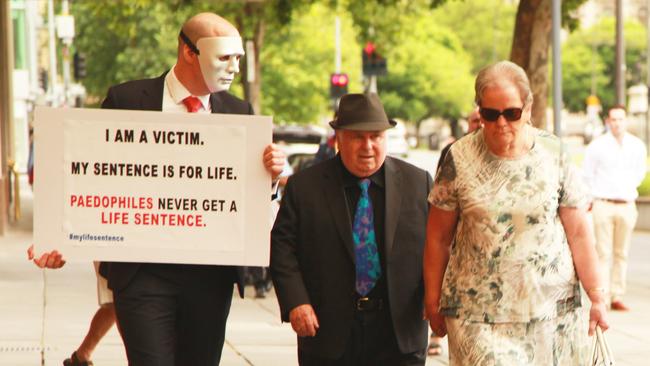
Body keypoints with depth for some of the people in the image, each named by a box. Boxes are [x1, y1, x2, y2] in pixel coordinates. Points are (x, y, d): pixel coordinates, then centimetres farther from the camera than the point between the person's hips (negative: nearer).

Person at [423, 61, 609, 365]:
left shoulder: (553, 154, 1)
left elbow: (579, 234, 4)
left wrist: (597, 299, 2)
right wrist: (432, 302, 7)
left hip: (552, 310, 2)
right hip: (478, 314, -1)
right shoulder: (459, 159, -2)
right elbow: (438, 238, 5)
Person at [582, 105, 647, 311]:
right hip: (603, 205, -3)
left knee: (621, 254, 5)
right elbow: (587, 176, 5)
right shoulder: (596, 147, -4)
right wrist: (591, 199, 7)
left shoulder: (637, 146, 5)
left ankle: (617, 297, 9)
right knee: (603, 253, -7)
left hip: (626, 206, 3)